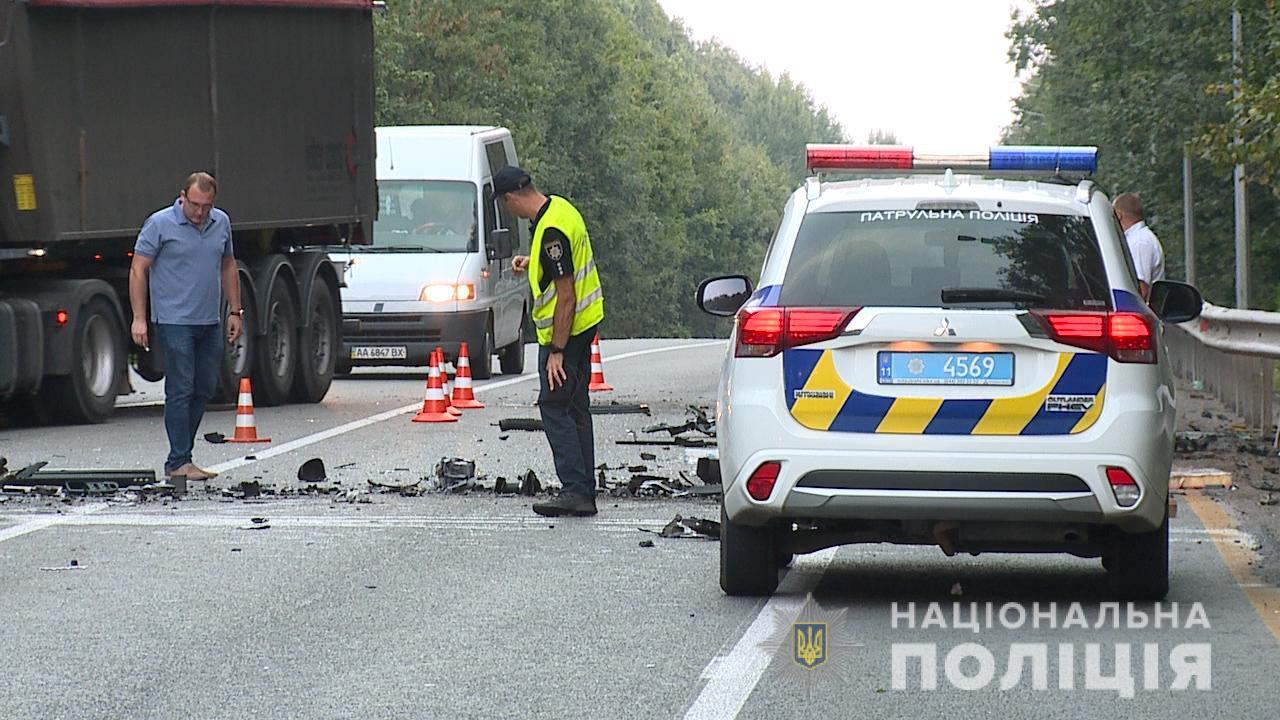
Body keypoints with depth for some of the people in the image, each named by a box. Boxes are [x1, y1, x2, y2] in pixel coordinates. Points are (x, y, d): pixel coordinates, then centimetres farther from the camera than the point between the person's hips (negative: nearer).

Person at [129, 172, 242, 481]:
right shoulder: (160, 224, -9)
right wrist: (139, 318, -13)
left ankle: (181, 453, 17)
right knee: (181, 391, -8)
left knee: (205, 389, 8)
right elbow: (138, 270, -7)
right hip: (175, 322, -6)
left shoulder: (221, 223, 8)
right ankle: (178, 462, -7)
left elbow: (228, 267, 19)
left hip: (210, 323, 6)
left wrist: (235, 311, 14)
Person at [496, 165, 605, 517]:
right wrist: (532, 262, 19)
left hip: (564, 329, -10)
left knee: (554, 406, -8)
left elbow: (566, 297, -24)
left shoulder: (551, 231, -24)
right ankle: (585, 493, 14)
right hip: (585, 321, 10)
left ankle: (575, 490, -13)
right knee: (576, 407, 12)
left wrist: (556, 351, -22)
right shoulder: (560, 206, 6)